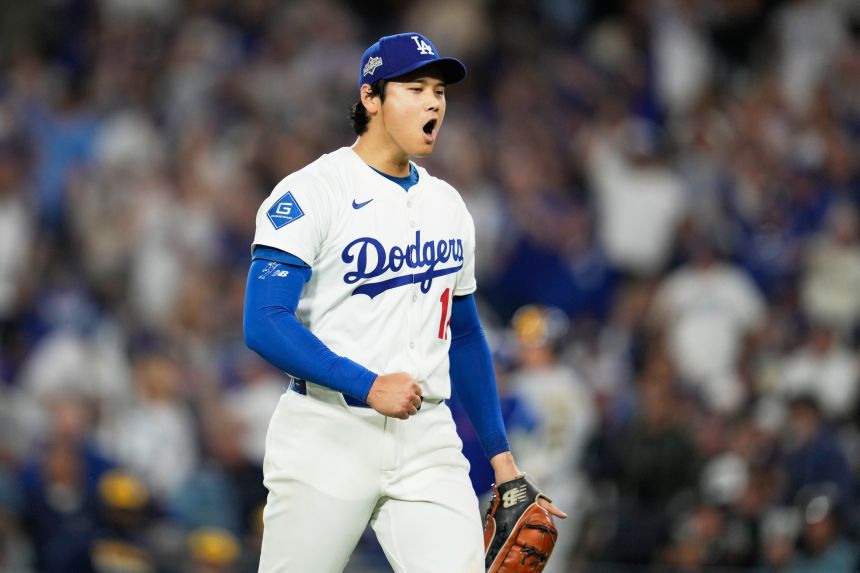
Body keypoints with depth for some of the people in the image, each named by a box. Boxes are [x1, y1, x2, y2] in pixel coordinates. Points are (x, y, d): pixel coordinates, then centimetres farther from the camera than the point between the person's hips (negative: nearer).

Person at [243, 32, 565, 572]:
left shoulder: (448, 205, 15)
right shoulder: (309, 194, -6)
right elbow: (265, 324, -14)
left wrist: (502, 458, 18)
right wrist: (368, 386, -22)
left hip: (427, 443, 5)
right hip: (328, 436, -5)